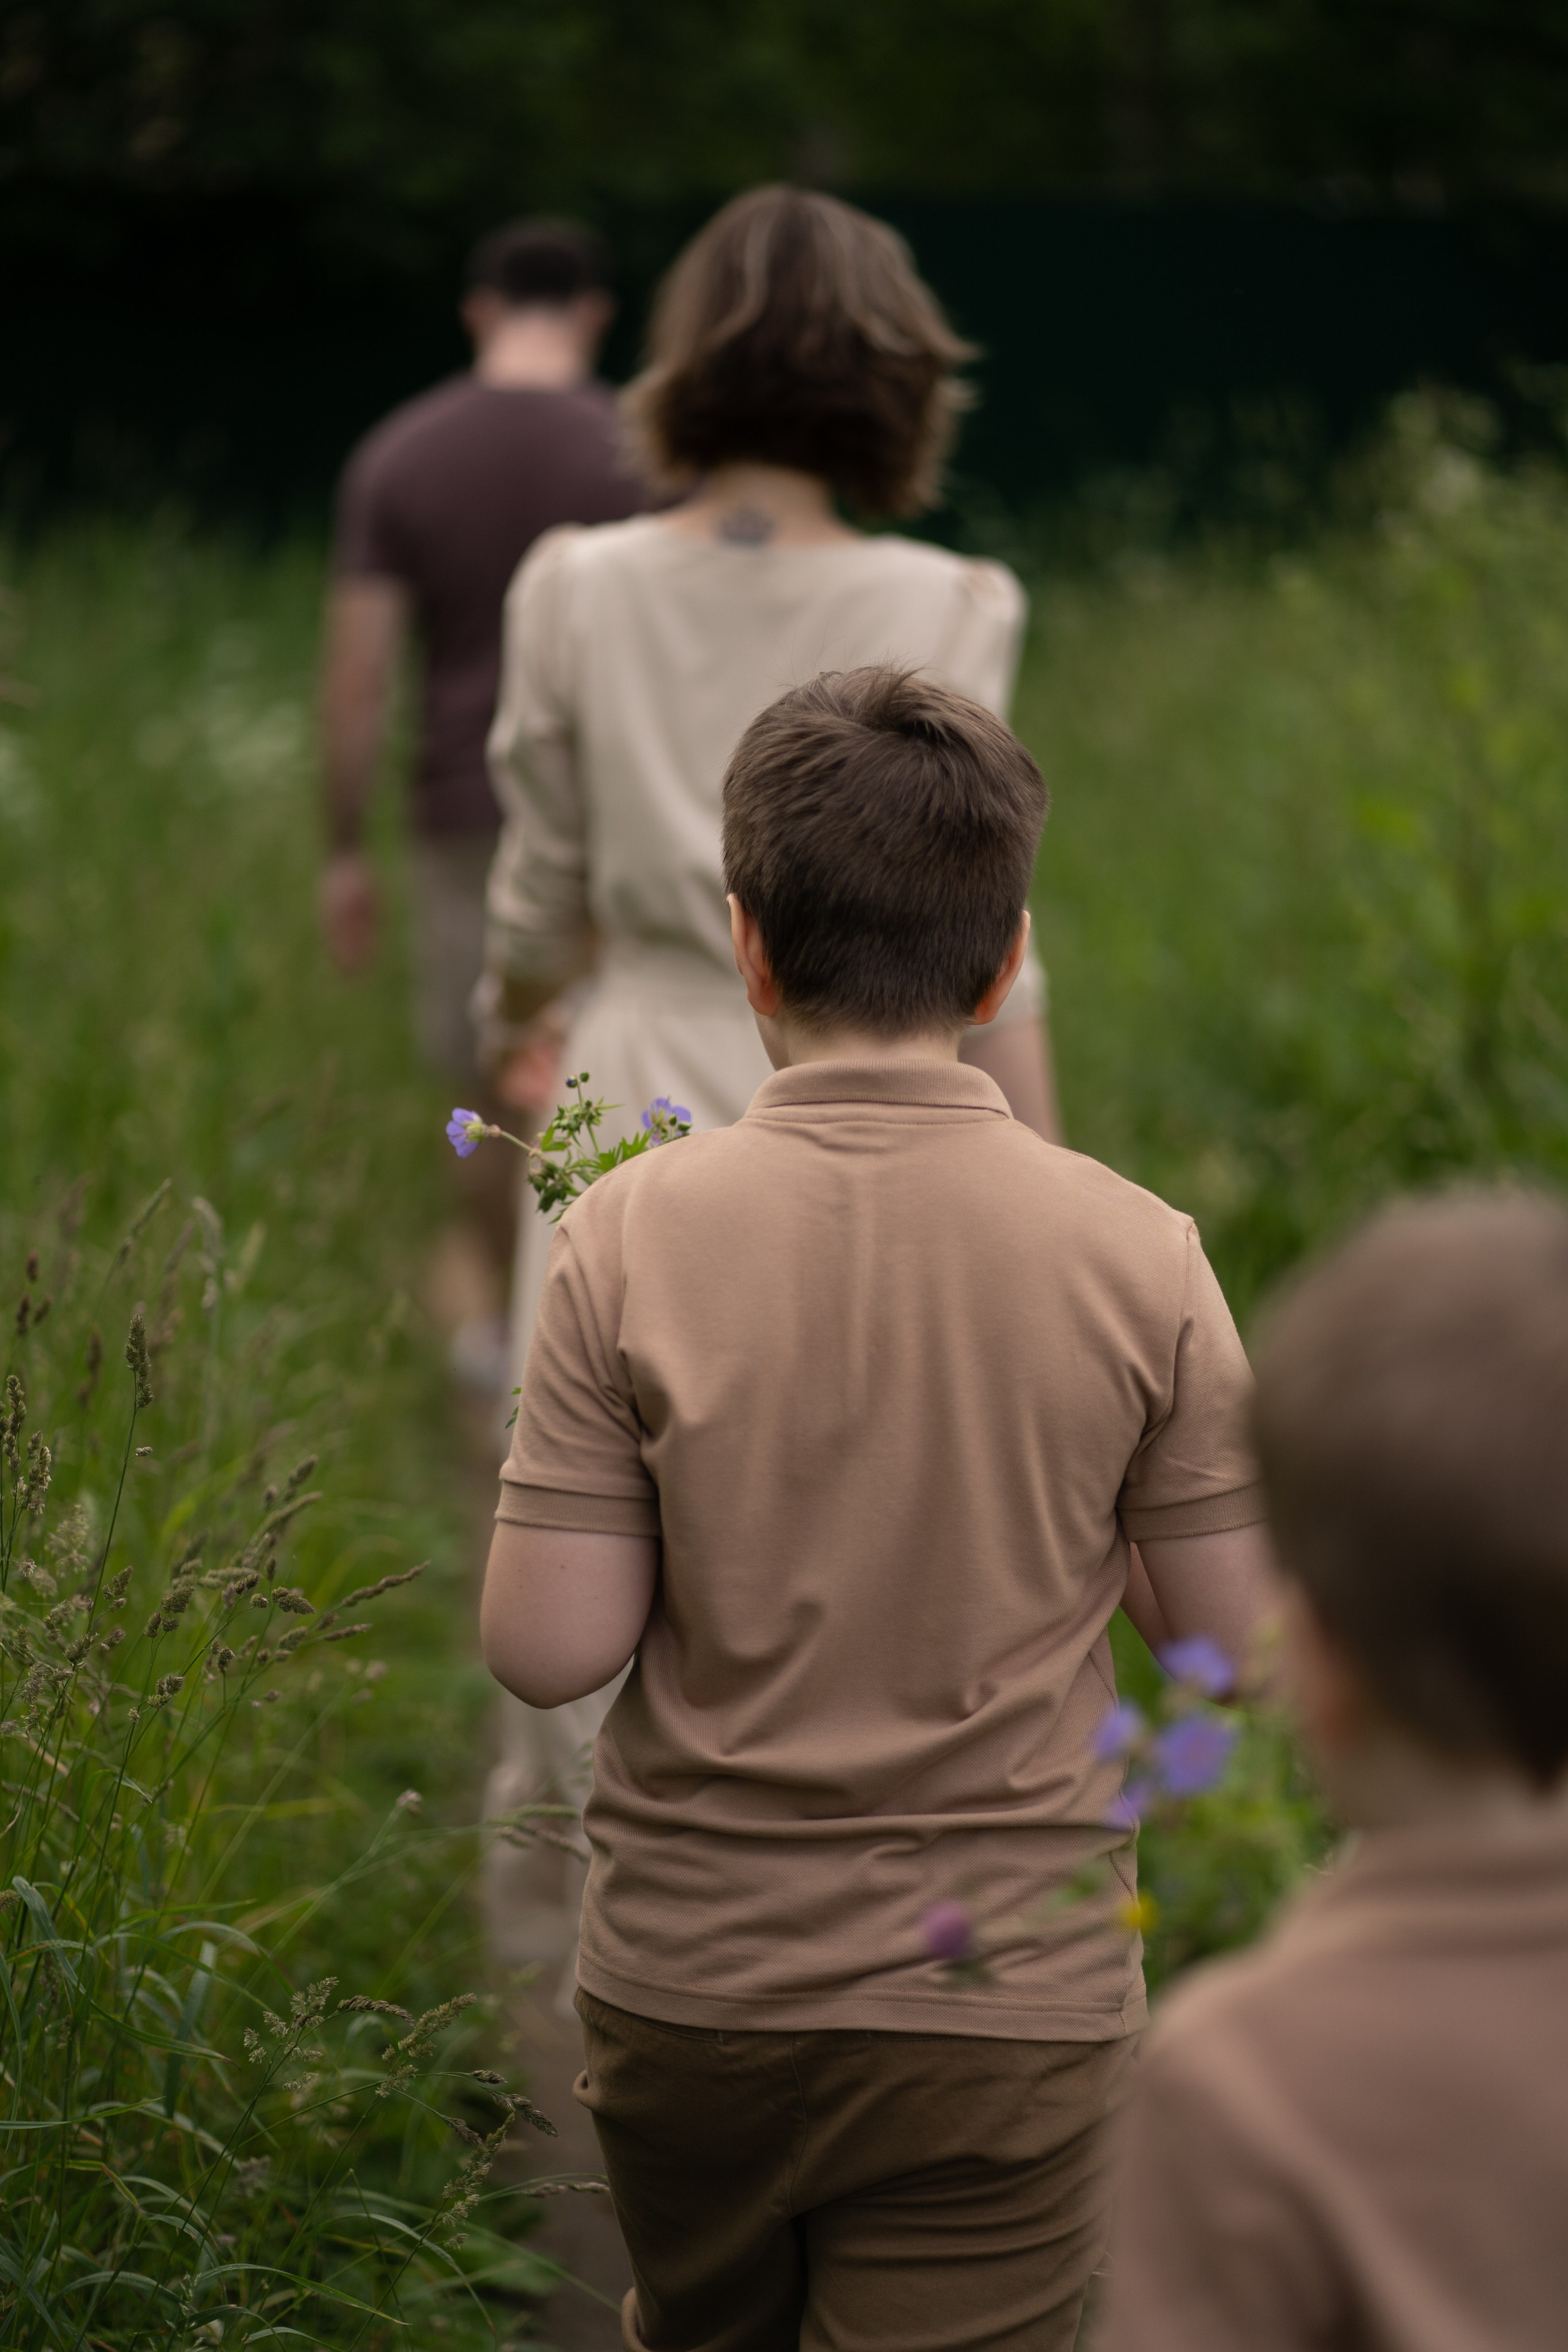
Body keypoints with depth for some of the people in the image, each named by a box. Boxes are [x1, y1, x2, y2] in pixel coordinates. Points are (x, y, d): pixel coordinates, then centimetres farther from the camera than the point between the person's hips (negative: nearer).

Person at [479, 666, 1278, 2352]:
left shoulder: (632, 1233, -12)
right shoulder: (1138, 1256, -11)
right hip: (1003, 2013, -1)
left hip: (685, 1979, 1)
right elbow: (1233, 1633, -4)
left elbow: (544, 1652, -12)